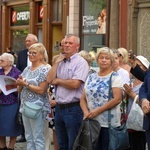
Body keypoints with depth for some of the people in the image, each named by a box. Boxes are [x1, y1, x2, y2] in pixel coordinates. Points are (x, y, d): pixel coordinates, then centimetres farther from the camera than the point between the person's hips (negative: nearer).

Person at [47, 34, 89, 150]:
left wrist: (58, 80, -6)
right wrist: (57, 62, 0)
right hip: (59, 107, 8)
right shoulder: (60, 62, 13)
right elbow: (49, 80, 3)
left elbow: (75, 84, -21)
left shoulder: (80, 62, -9)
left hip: (73, 109, -7)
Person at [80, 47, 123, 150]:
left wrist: (97, 111, -16)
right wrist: (86, 112, -8)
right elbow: (83, 99, 12)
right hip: (91, 122, 5)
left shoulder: (115, 77, -2)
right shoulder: (91, 77, 13)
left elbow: (117, 99, -13)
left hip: (109, 123, -4)